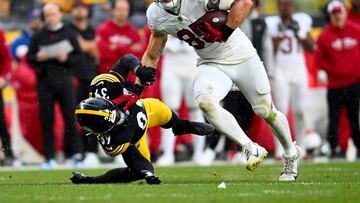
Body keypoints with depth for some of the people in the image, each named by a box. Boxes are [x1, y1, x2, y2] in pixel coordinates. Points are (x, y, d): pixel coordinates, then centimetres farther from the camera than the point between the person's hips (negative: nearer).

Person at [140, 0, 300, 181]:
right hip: (211, 64, 3)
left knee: (266, 111, 3)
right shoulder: (156, 15, -7)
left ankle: (291, 154, 32)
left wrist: (225, 32, -28)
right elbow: (151, 57, 7)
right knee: (204, 101, -27)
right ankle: (251, 149, -19)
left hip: (241, 56, -3)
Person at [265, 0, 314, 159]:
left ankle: (301, 149, 6)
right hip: (279, 72, -3)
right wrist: (280, 34, -15)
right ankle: (279, 151, -7)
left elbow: (311, 48, 7)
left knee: (299, 111, 2)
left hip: (299, 71, 3)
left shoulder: (302, 22, 8)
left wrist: (299, 34, -6)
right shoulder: (271, 24, -2)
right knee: (281, 112, -8)